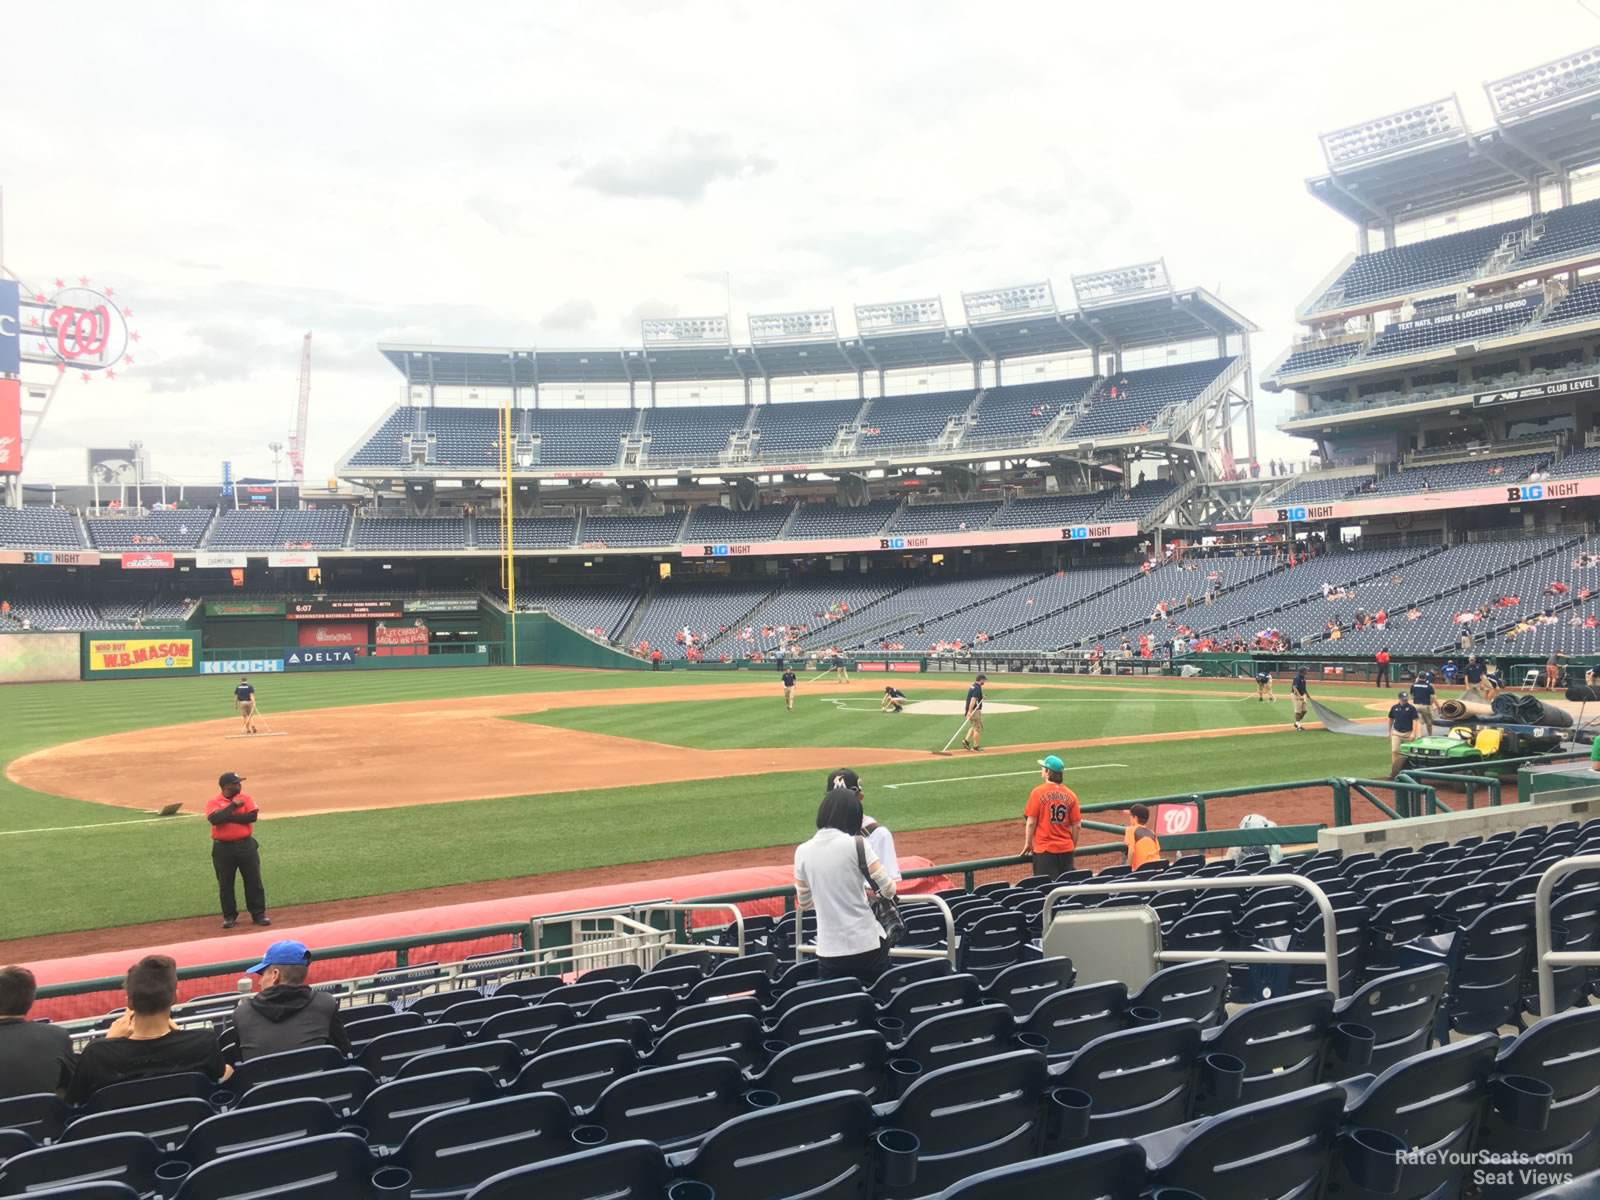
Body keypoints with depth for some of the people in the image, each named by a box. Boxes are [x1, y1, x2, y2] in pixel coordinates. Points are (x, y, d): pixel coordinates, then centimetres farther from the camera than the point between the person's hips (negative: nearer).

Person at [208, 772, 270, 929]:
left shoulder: (245, 798, 2)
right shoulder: (213, 802, -4)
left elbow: (252, 816, -13)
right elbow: (214, 819, -22)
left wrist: (227, 816, -15)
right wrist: (233, 805, -19)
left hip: (246, 845, 1)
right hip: (223, 848, -1)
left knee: (253, 880, 4)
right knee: (225, 884, 7)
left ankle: (259, 914, 12)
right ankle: (229, 916, 19)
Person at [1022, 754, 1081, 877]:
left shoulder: (1038, 792, -9)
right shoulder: (1070, 794, 3)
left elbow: (1031, 822, -9)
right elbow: (1076, 825, 3)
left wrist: (1028, 843, 3)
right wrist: (1073, 846, 16)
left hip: (1044, 849, -4)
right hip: (1066, 849, 4)